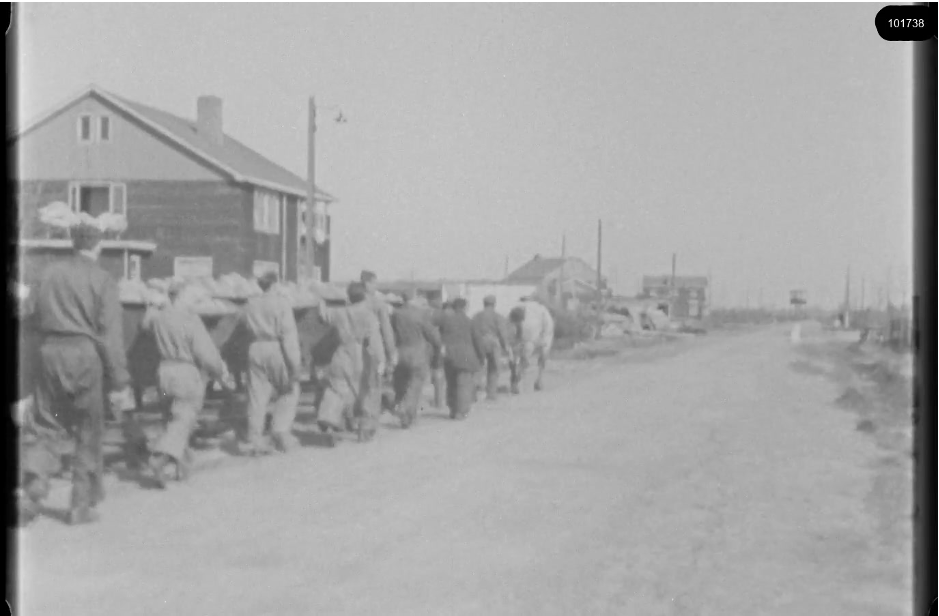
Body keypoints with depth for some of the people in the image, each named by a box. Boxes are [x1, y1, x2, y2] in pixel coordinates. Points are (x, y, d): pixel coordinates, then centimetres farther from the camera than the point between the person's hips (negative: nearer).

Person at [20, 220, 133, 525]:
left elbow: (38, 318, 12)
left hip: (50, 351, 4)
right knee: (89, 434, 8)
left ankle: (34, 484, -12)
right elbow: (111, 334, -8)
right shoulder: (101, 279, -5)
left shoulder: (49, 274, 9)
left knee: (46, 426, 10)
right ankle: (82, 505, 12)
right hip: (86, 354, -4)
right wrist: (119, 382, -7)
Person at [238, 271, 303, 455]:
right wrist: (295, 363, -13)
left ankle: (254, 438, 1)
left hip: (256, 350, 4)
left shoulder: (251, 305, 9)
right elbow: (288, 334, -13)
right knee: (289, 391, 13)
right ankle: (281, 430, 2)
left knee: (257, 395, 5)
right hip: (277, 350, -4)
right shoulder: (282, 303, -7)